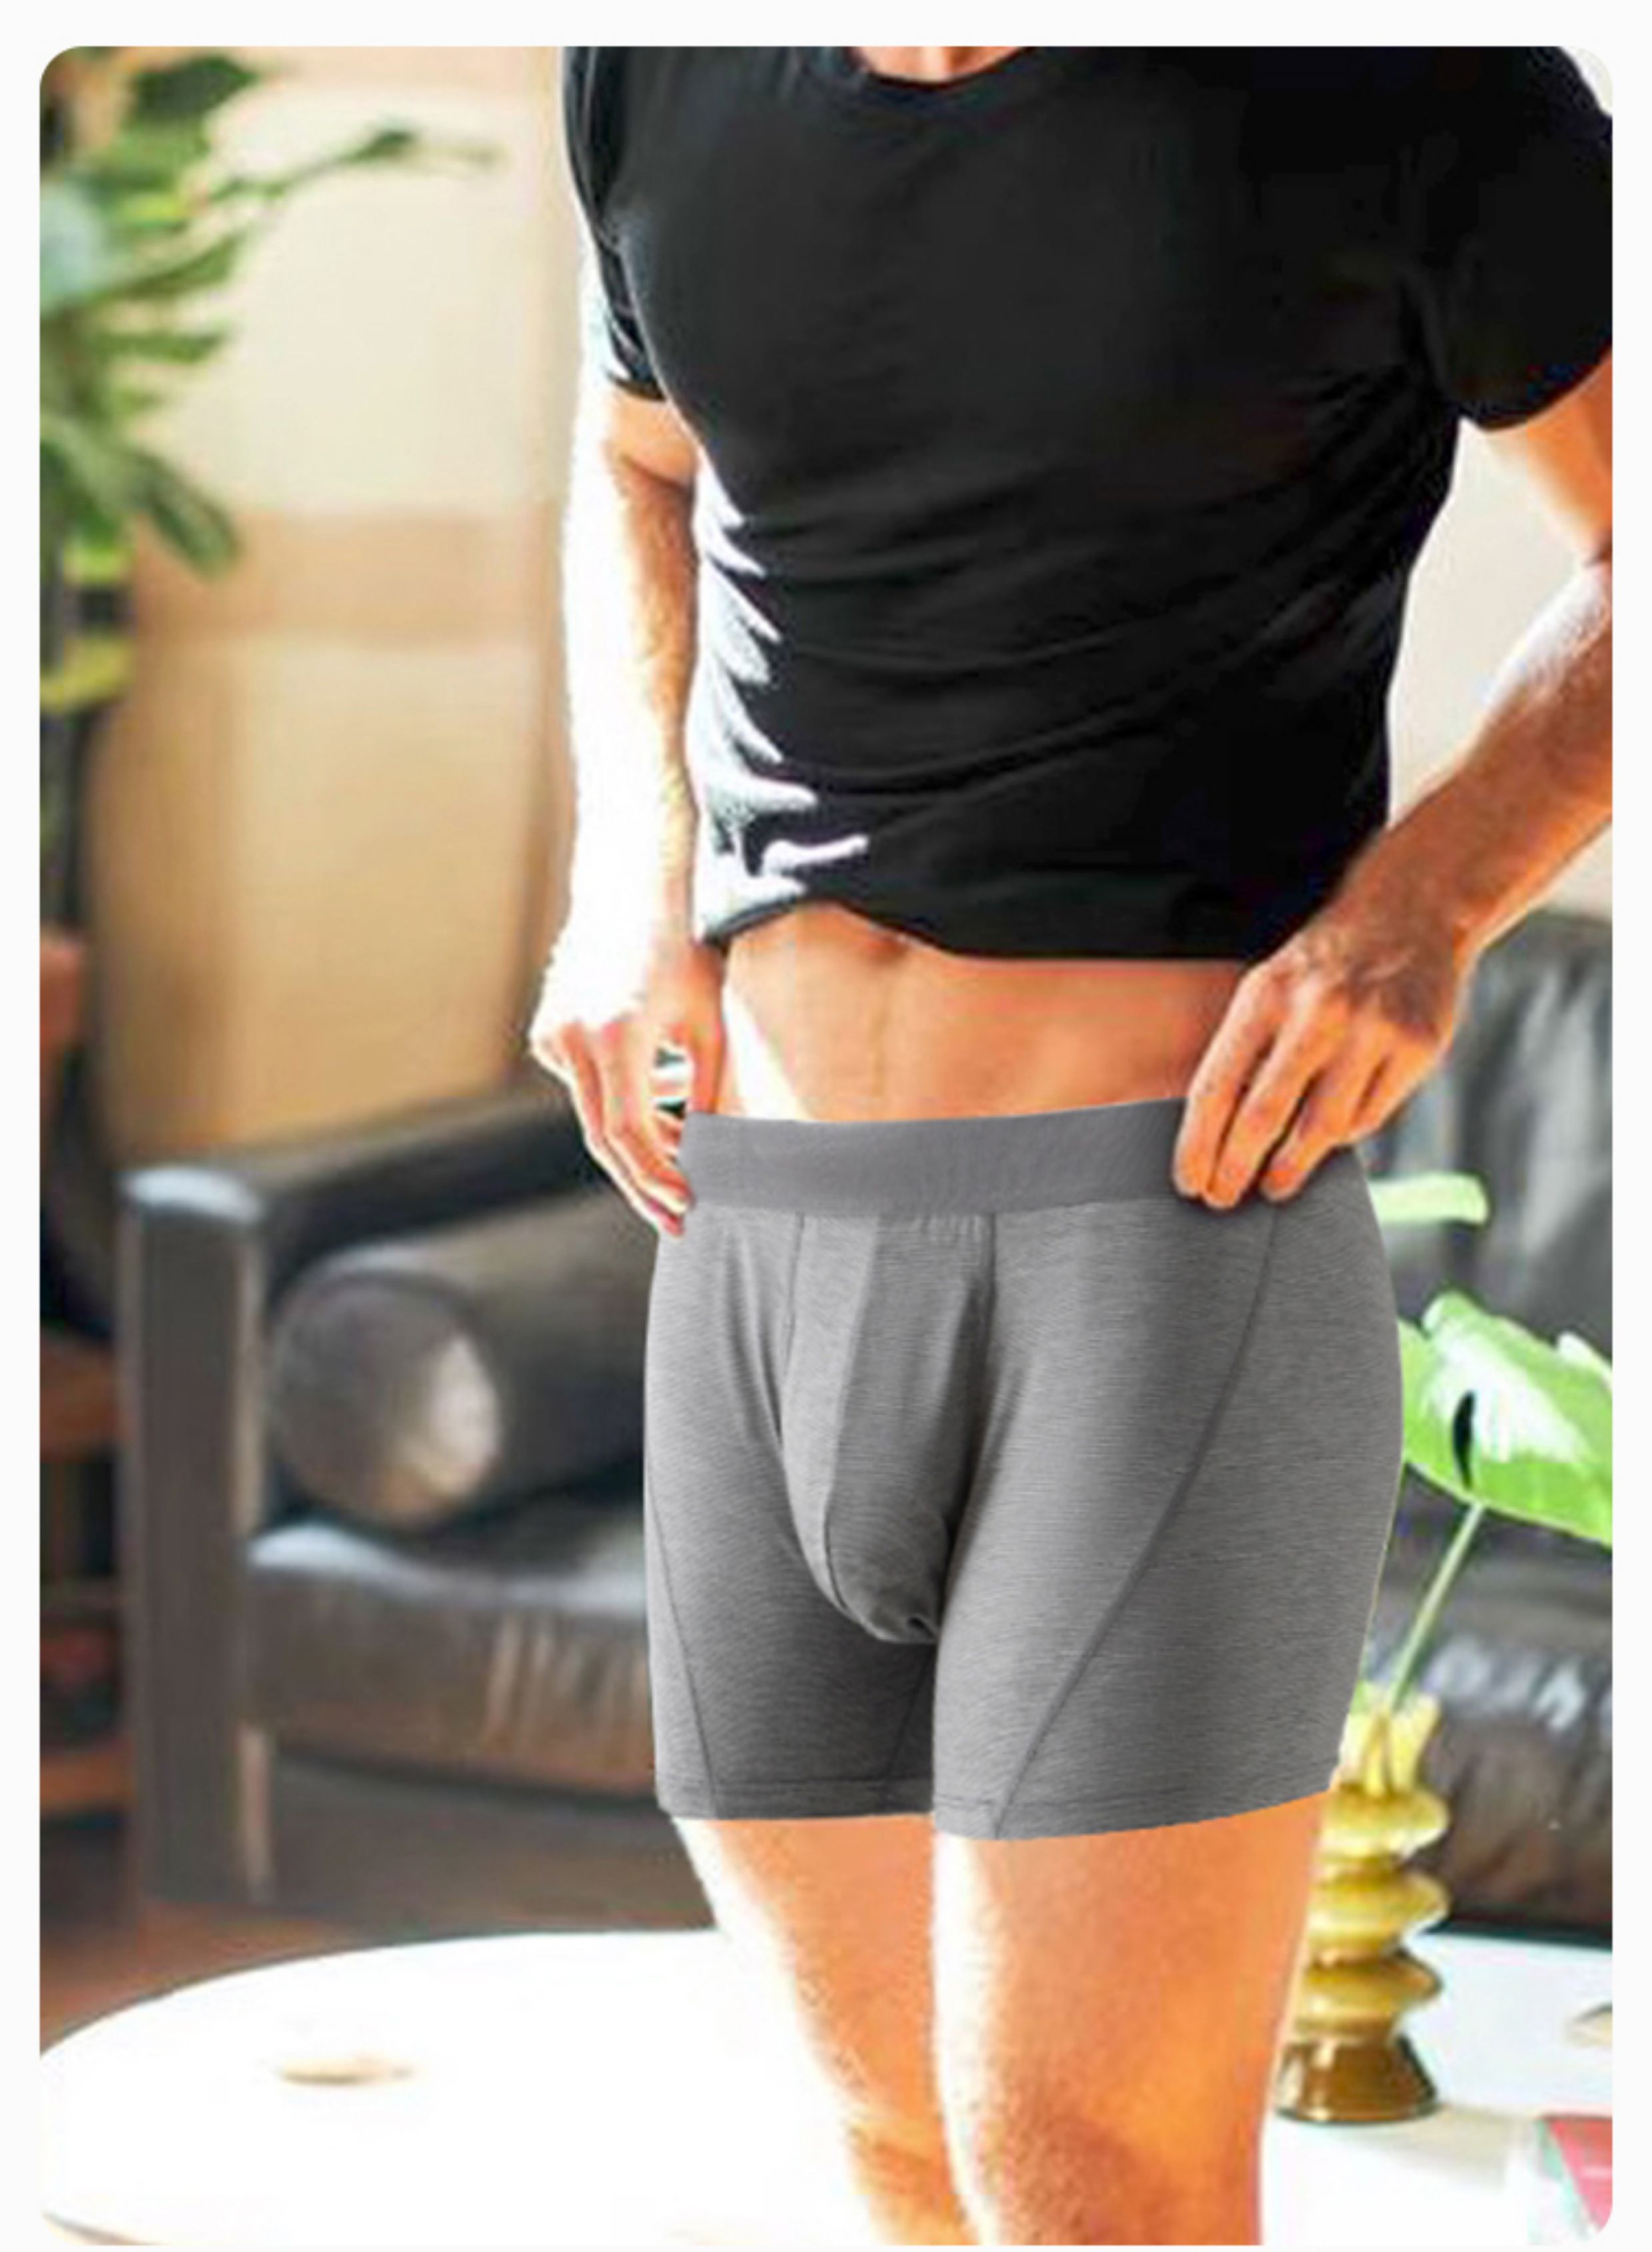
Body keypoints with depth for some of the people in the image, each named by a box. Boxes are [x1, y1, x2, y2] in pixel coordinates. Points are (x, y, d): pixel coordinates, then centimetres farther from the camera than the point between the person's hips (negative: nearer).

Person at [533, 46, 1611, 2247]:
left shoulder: (1392, 69, -9)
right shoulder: (665, 66, 5)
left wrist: (1421, 899, -15)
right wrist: (630, 870, 7)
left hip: (1173, 1228, -5)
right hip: (759, 1262, 6)